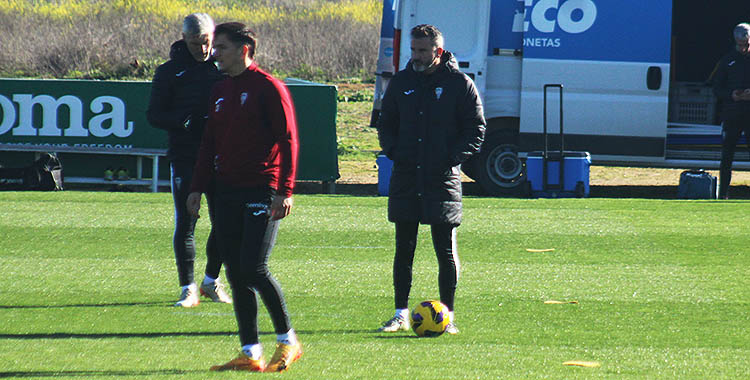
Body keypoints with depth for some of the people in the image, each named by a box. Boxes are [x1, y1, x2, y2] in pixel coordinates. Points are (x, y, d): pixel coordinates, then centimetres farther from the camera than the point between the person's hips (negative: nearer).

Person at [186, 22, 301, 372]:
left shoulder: (268, 88, -6)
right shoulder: (220, 91, 16)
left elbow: (287, 140, -9)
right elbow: (209, 143, 22)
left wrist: (284, 191, -16)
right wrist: (197, 187, 14)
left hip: (261, 193, -7)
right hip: (227, 192, 7)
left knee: (254, 268, -14)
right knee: (236, 274, 4)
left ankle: (288, 340, 2)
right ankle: (250, 354, 7)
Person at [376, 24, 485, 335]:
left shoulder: (460, 84, -1)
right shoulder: (401, 82, 10)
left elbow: (476, 129, 1)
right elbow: (386, 123, 19)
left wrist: (452, 158, -12)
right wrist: (393, 152, 0)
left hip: (443, 178, -3)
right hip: (406, 177, 3)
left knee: (446, 251, -1)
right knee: (404, 248, 5)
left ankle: (447, 316, 6)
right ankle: (401, 314, 11)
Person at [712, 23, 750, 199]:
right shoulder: (727, 61, 10)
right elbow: (717, 89, 10)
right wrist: (731, 95, -10)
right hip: (731, 113, 1)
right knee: (727, 155, 1)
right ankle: (723, 193, 7)